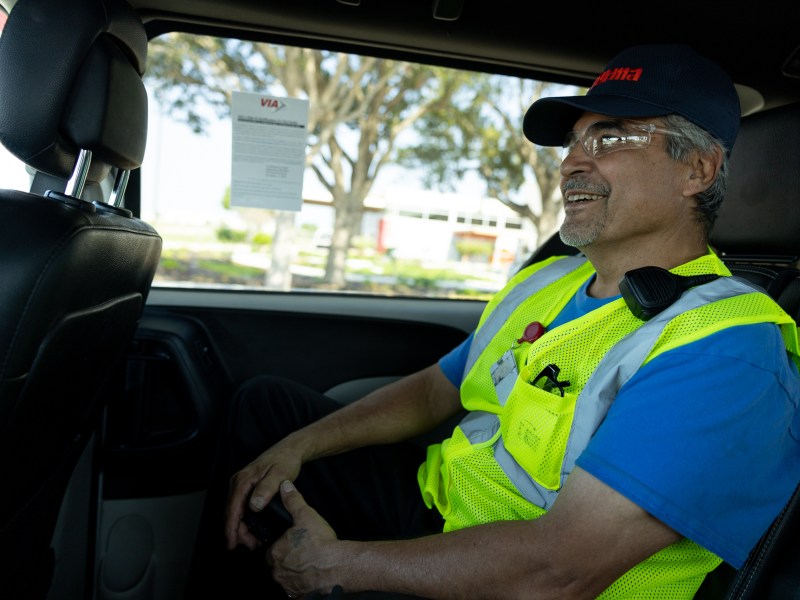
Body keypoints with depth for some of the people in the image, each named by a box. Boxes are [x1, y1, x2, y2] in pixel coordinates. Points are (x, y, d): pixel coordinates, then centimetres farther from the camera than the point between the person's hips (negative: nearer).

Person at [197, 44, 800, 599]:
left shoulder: (726, 352, -24)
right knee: (265, 401, 11)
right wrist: (297, 447, -1)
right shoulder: (547, 281, 5)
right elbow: (434, 390, 11)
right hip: (434, 505, 8)